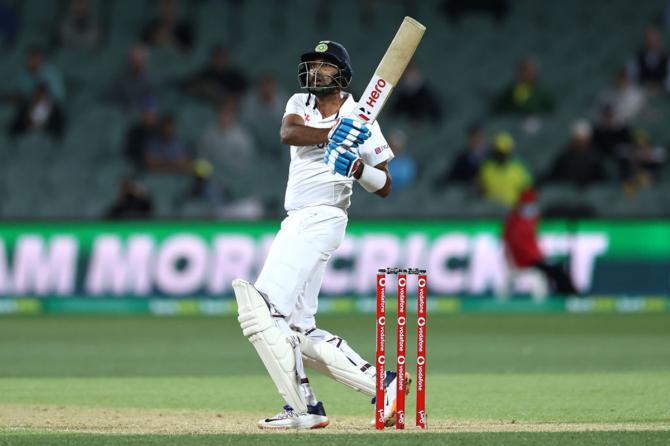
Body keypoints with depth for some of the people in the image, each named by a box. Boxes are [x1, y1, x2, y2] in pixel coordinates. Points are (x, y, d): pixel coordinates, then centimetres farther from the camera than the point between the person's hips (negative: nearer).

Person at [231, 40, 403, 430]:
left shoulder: (360, 119, -1)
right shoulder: (300, 105, 14)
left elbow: (384, 187, -1)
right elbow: (288, 133, -9)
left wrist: (358, 167, -19)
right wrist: (333, 134, -21)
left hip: (322, 221, -8)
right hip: (295, 223, 8)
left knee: (264, 311, -18)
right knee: (299, 331, 5)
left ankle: (303, 407, -15)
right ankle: (381, 383, 6)